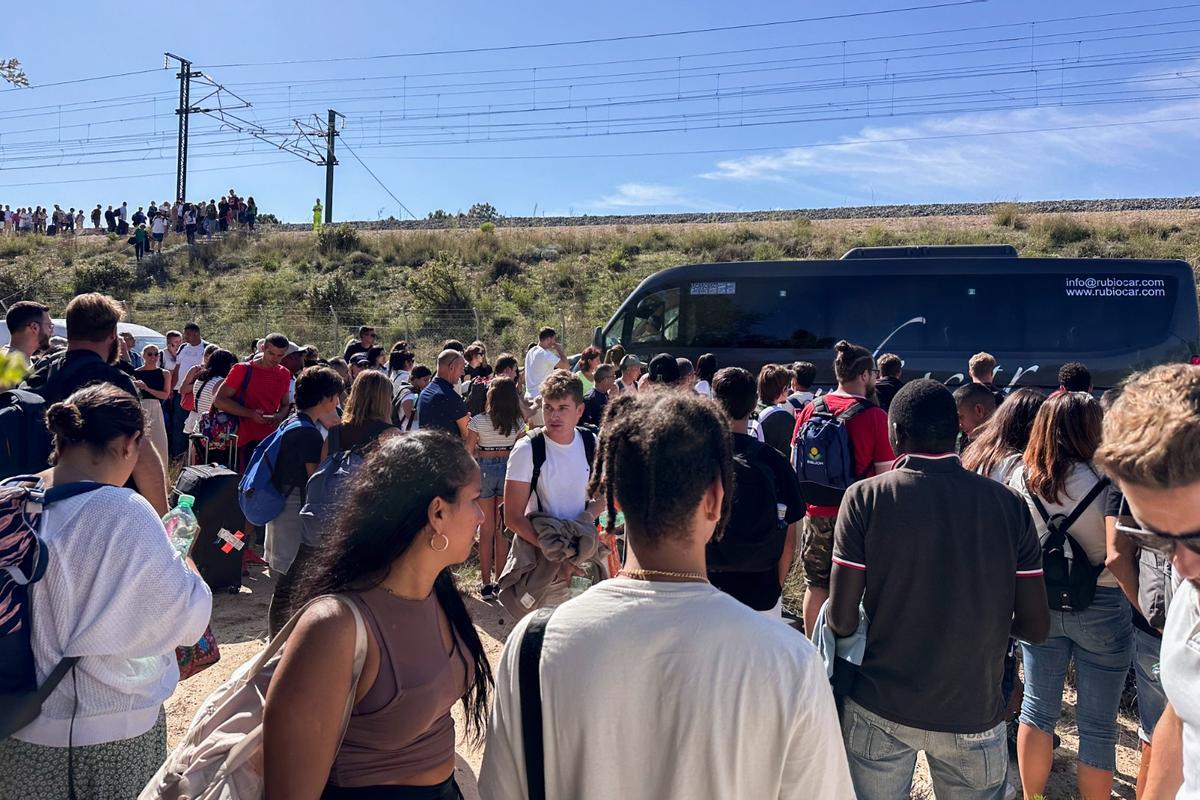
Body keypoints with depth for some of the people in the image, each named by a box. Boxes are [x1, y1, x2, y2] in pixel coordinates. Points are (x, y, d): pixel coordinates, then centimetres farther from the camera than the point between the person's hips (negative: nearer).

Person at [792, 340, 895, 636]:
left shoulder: (811, 409, -1)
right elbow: (885, 474, -12)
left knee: (816, 586, 15)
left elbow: (795, 462, 7)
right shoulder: (875, 416, -13)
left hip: (816, 513, 4)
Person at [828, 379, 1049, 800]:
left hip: (880, 710, -1)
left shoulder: (866, 497, -12)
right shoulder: (1008, 504, -6)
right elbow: (1036, 626, -4)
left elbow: (843, 620, -14)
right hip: (974, 715, 2)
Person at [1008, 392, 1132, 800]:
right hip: (1100, 607, -4)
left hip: (1040, 603, 4)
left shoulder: (1021, 478, -5)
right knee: (1097, 725, 11)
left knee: (1037, 708, 16)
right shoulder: (1106, 481, -17)